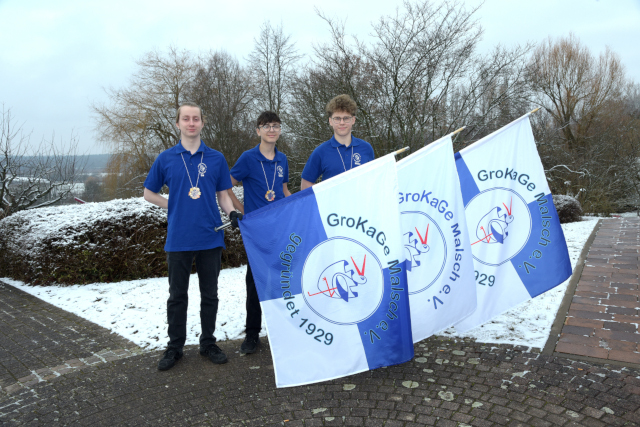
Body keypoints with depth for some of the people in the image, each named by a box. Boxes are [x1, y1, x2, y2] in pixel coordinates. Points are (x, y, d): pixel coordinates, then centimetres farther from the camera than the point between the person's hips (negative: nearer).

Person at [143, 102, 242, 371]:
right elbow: (149, 194, 11)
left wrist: (232, 213, -12)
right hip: (178, 238, 0)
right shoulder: (166, 159, 3)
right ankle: (175, 346, 26)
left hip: (210, 237, 1)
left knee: (209, 294, 11)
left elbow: (223, 195, 7)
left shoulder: (216, 159, 4)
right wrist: (176, 208, 1)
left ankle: (208, 343, 26)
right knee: (177, 295, 11)